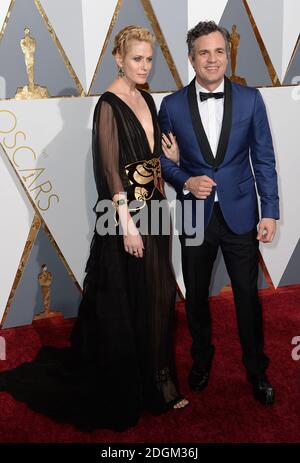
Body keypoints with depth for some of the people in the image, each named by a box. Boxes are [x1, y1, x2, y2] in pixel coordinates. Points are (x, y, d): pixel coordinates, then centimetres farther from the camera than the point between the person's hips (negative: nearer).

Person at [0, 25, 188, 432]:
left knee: (157, 299, 15)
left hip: (153, 210, 8)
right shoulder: (109, 105, -13)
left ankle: (156, 383, 32)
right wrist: (127, 224, -20)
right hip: (127, 215, -8)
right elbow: (109, 169, -18)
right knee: (127, 303, 4)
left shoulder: (146, 100, 11)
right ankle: (128, 392, 23)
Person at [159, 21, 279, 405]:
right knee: (196, 295, 15)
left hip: (240, 214, 0)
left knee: (248, 295, 8)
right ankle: (201, 359, 38)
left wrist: (270, 211, -5)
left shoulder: (250, 99, -2)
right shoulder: (172, 105, -3)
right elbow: (163, 159, 5)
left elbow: (264, 158, 0)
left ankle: (256, 369, 30)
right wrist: (186, 181, -15)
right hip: (195, 215, 1)